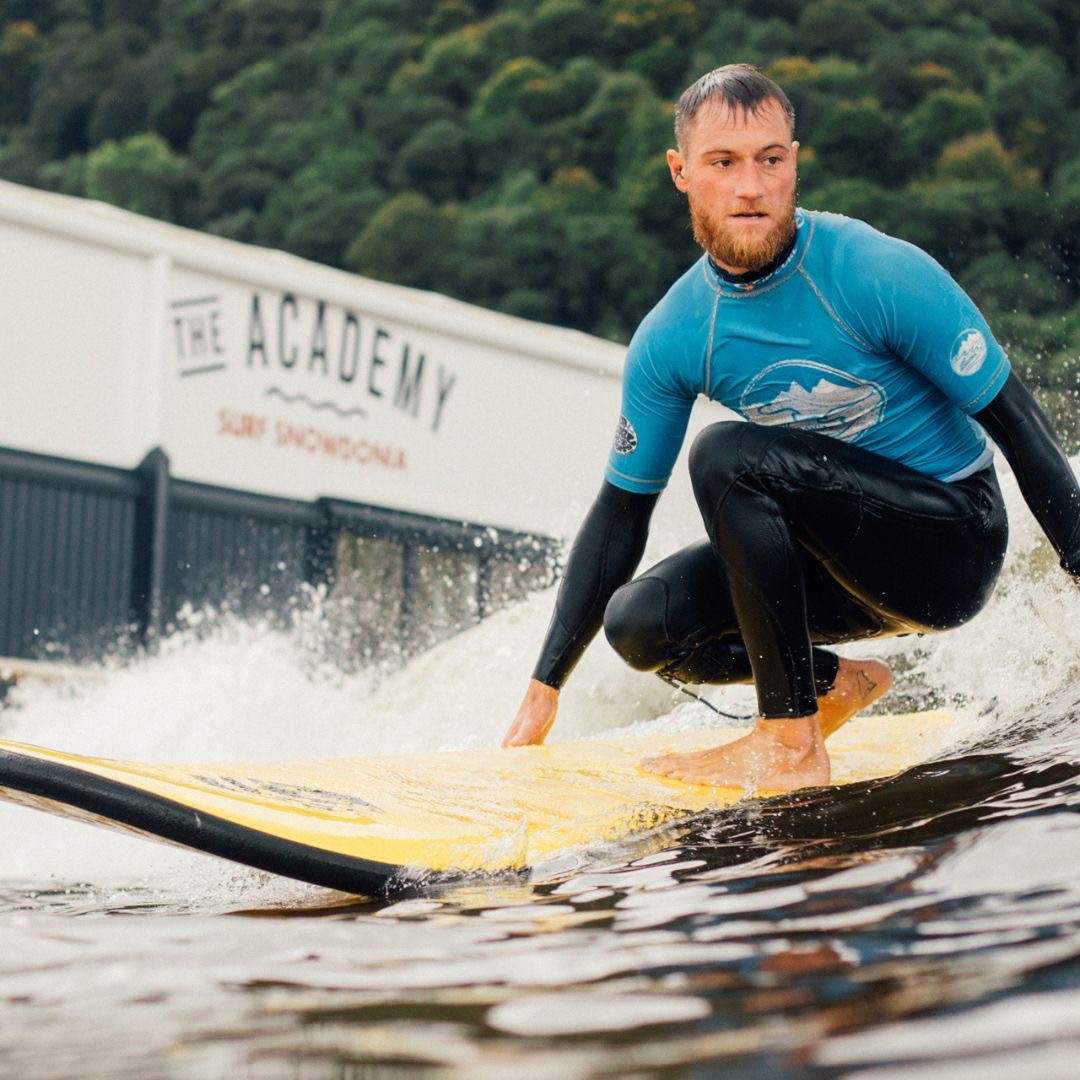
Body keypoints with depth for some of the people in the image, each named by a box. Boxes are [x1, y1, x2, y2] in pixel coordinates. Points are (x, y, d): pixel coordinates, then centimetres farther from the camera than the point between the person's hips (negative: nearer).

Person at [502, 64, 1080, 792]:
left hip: (954, 547, -6)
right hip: (850, 557, 6)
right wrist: (545, 690, 2)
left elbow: (1018, 425, -14)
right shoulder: (671, 340, -6)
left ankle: (790, 745, -20)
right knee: (638, 623, -13)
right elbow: (621, 514, 2)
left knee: (728, 455, -27)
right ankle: (837, 682, 11)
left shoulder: (882, 274, -20)